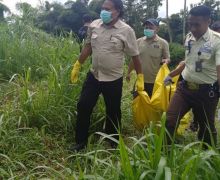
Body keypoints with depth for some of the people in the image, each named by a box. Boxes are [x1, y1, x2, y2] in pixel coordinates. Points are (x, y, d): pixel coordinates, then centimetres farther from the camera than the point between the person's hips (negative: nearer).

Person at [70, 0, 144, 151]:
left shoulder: (126, 30, -11)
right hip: (93, 76, 4)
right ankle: (81, 142, 22)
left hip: (114, 80, -3)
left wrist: (140, 77, -6)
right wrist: (77, 65, 13)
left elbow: (135, 55, -6)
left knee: (113, 112, 10)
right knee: (83, 107, 5)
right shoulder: (94, 25, 0)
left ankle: (114, 144, 31)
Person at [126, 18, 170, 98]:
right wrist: (129, 72, 14)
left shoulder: (163, 43, -5)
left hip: (155, 81, -3)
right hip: (141, 80, 3)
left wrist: (165, 60, -24)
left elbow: (167, 58, -1)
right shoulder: (139, 42, 4)